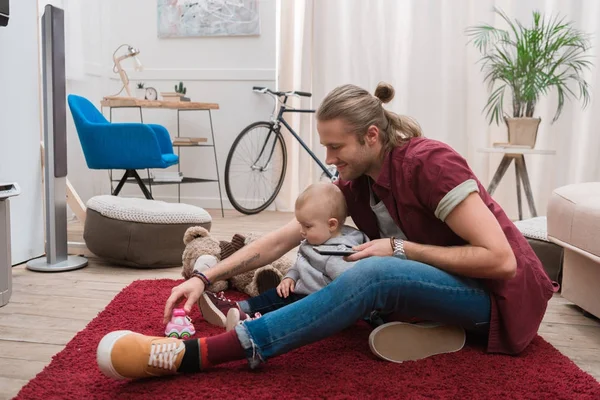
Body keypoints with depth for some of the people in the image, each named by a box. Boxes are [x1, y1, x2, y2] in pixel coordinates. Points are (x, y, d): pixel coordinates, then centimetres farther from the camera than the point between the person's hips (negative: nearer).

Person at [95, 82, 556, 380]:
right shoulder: (355, 183, -2)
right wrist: (205, 277, -13)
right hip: (446, 285, 8)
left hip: (500, 293, -8)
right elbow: (283, 238, -6)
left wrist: (402, 249, -24)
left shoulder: (429, 163, -24)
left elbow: (501, 260, -26)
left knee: (369, 275, -33)